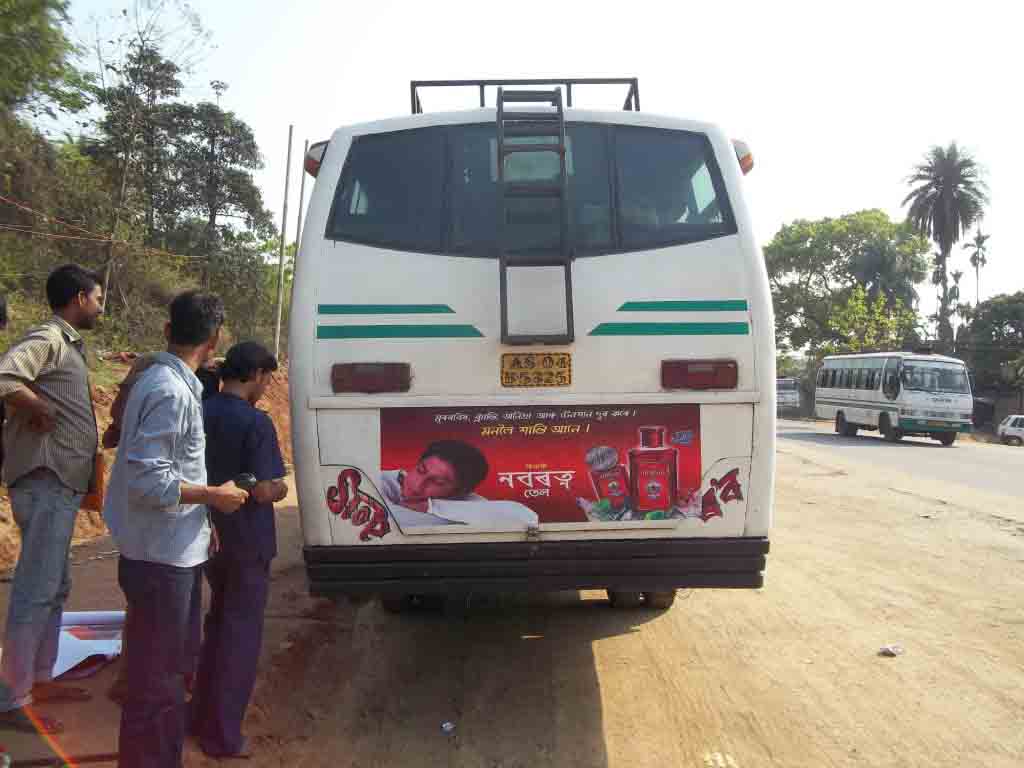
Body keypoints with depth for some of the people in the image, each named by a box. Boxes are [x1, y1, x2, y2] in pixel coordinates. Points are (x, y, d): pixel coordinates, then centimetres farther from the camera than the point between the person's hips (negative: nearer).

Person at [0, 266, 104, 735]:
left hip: (60, 485, 10)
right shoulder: (47, 338, -12)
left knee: (54, 587, 18)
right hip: (47, 485, -10)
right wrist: (39, 410, -17)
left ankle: (38, 679, 30)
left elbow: (65, 415, 14)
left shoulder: (68, 345, 17)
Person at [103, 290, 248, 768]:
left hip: (170, 552, 10)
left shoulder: (161, 380, 8)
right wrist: (213, 496, -13)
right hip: (161, 556, -10)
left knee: (168, 669, 22)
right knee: (155, 679, 2)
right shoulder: (172, 391, -21)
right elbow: (148, 478, -26)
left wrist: (202, 519, 14)